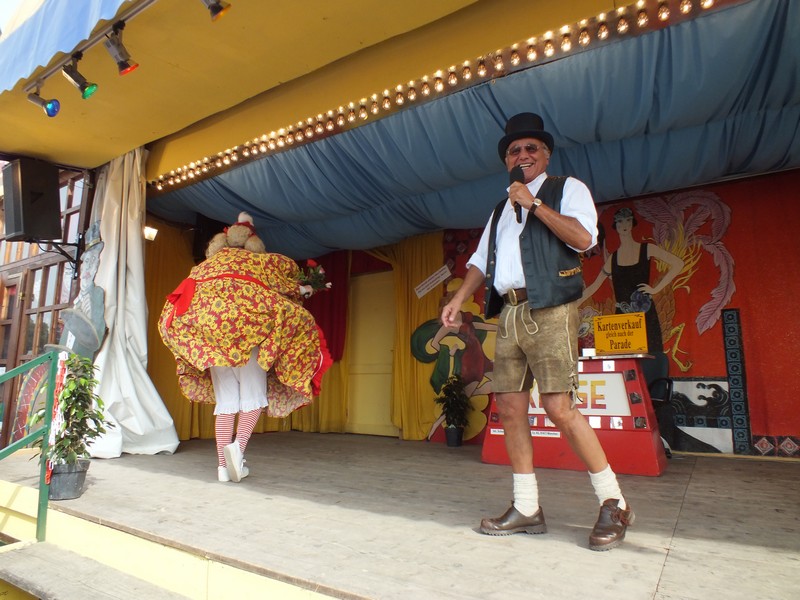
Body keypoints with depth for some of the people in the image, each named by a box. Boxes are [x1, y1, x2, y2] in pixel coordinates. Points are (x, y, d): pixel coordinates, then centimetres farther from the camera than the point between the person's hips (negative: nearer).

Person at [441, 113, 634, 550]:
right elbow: (480, 261, 21)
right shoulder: (500, 210, 26)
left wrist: (534, 204, -8)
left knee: (559, 408, -13)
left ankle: (613, 503, 5)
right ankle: (526, 509, 13)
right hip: (507, 314, 7)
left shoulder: (567, 189, 8)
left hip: (549, 311, -6)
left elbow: (583, 238, -9)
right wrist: (458, 299, 7)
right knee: (510, 408, 3)